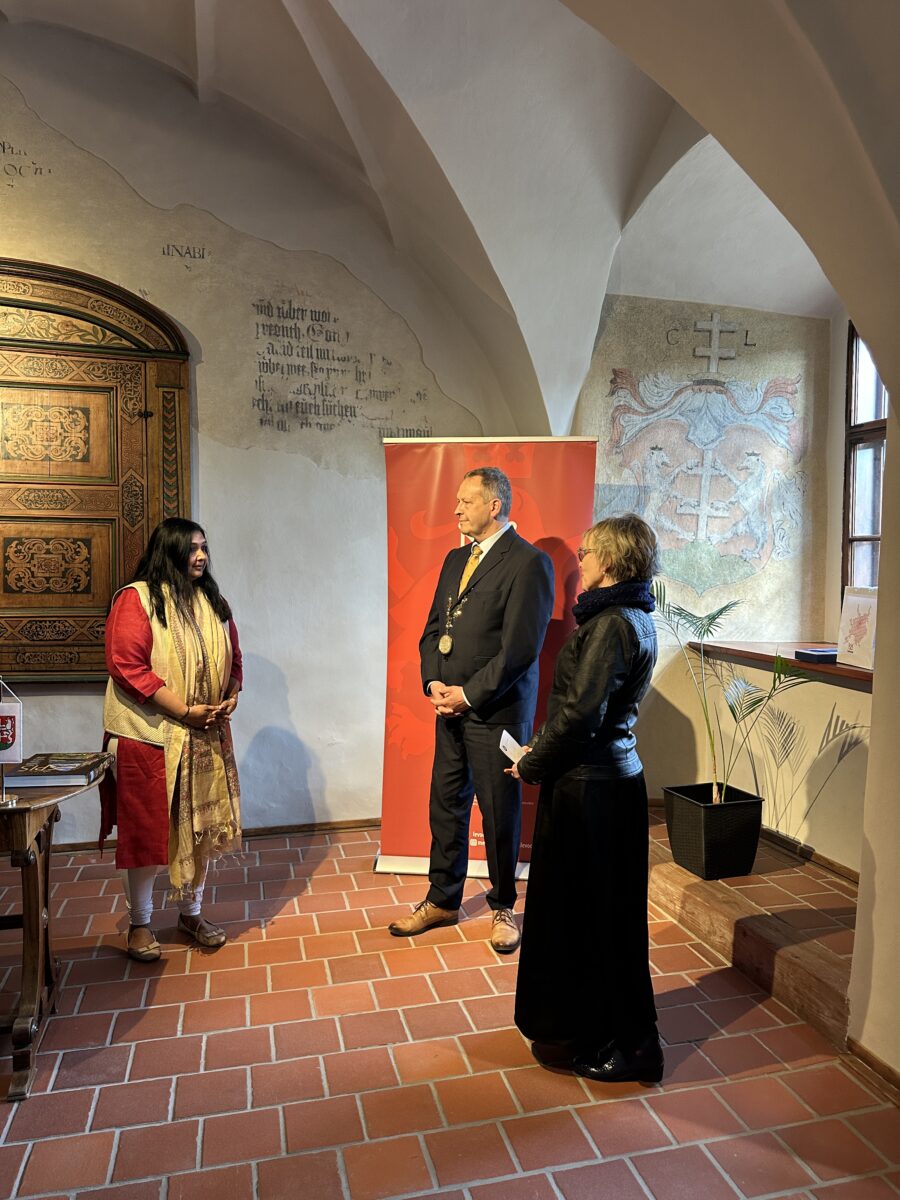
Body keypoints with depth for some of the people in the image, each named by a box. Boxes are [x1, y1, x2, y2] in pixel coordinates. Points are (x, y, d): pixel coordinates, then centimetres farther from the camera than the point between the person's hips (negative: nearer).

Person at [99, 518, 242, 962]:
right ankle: (140, 922, 26)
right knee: (144, 829, 7)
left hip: (205, 736, 6)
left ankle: (191, 912, 31)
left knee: (201, 824, 12)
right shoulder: (135, 599, -9)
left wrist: (229, 700, -5)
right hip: (148, 736, -5)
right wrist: (185, 711, -19)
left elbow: (233, 659, 15)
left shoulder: (213, 602, 10)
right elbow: (126, 666, -18)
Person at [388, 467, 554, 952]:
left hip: (497, 711, -7)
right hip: (450, 707, 7)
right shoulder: (455, 559, 13)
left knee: (500, 813, 8)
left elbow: (520, 647, -18)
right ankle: (442, 900, 32)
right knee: (445, 805, 15)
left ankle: (502, 907, 28)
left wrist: (469, 693, -15)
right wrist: (434, 683, -1)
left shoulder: (528, 562, -12)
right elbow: (432, 628, 14)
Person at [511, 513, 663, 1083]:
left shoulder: (612, 624, -21)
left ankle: (631, 1045, 24)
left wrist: (531, 765, -10)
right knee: (580, 905, 22)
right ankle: (581, 1023, 41)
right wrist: (542, 752, 8)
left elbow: (580, 714, -25)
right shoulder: (632, 618, 10)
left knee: (600, 914, 6)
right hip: (608, 777, 10)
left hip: (591, 789, -10)